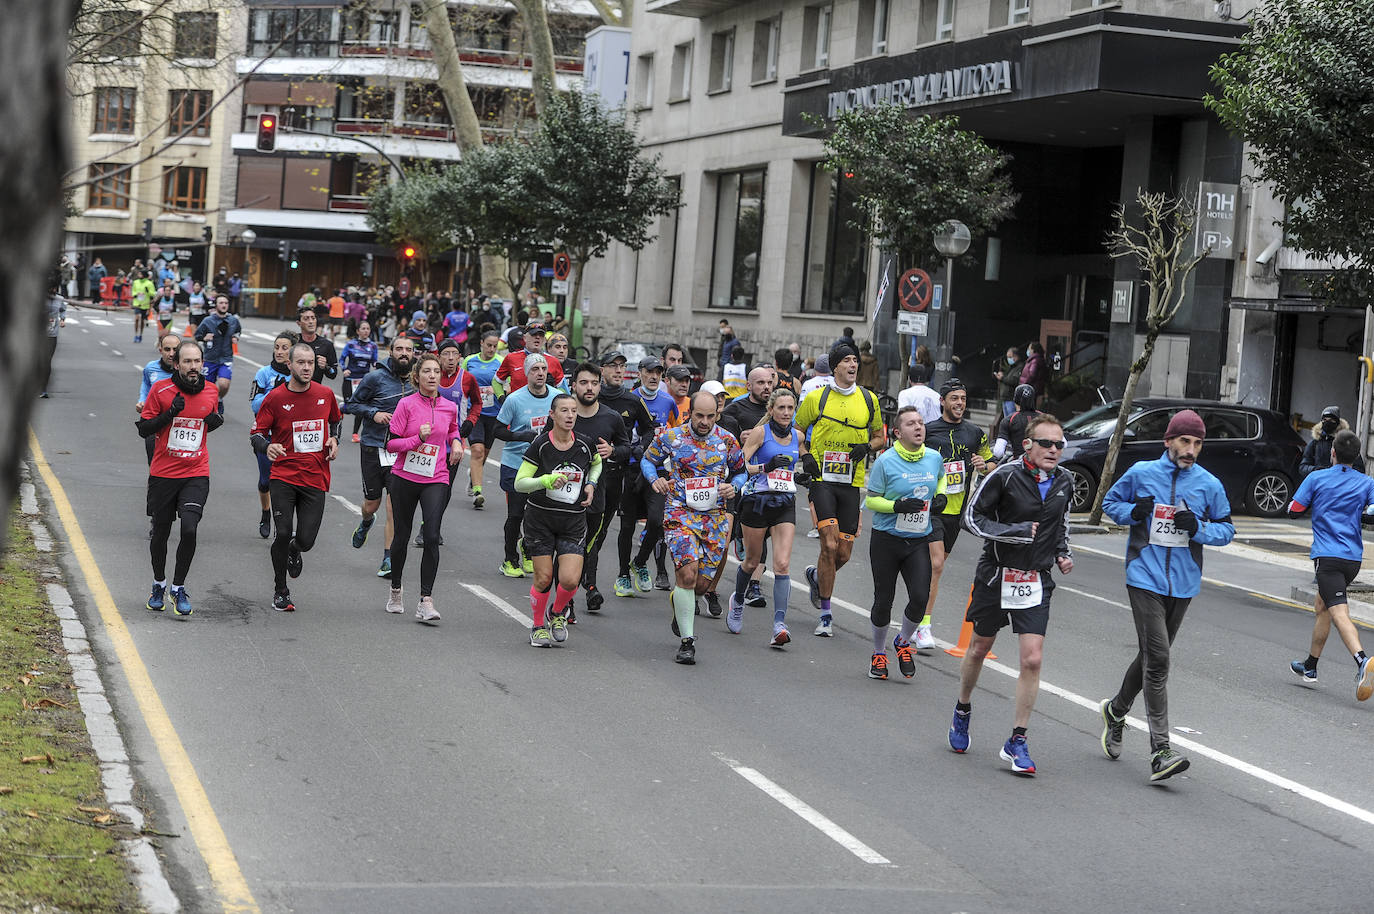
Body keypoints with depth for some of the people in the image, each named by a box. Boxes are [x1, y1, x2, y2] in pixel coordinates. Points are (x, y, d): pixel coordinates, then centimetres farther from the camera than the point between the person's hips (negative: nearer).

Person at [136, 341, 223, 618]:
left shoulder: (211, 392, 3)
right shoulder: (161, 390, -6)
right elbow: (143, 429, -4)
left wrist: (216, 421, -3)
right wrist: (170, 413, -18)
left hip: (196, 474, 1)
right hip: (163, 474, -1)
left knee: (189, 529, -16)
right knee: (160, 533, 9)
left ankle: (178, 589, 1)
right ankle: (159, 586, 33)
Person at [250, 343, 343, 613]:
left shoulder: (325, 394, 4)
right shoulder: (275, 397, -4)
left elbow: (335, 420, 25)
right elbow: (256, 433, 0)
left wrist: (334, 440, 6)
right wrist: (267, 446, -21)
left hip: (316, 479, 2)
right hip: (284, 476, -2)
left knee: (305, 540, -4)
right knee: (283, 533, -11)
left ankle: (294, 550, 38)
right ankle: (280, 591, 10)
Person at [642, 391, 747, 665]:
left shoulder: (728, 441, 2)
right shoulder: (670, 437, -2)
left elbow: (740, 471, 16)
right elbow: (648, 460, 13)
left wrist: (733, 487, -5)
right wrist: (655, 479, -7)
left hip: (715, 517, 2)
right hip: (680, 514, -2)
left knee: (703, 582, 3)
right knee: (688, 574, -18)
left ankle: (680, 605, 40)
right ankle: (687, 641, -9)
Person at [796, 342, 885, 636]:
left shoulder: (868, 400, 8)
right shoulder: (816, 397, 1)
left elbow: (879, 436, 20)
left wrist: (867, 447, -2)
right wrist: (805, 455, -7)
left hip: (851, 482, 3)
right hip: (822, 479, -3)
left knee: (844, 554, 2)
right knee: (829, 545, -16)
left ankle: (816, 575, 38)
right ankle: (825, 614, -4)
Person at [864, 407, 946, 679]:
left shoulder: (934, 458, 2)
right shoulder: (885, 461, -10)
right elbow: (871, 500, -6)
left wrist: (940, 496, 6)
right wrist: (898, 506, -21)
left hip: (919, 541, 3)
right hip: (886, 540, -3)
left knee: (920, 598, -11)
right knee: (883, 600, 4)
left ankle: (903, 642, 18)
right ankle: (878, 653, 26)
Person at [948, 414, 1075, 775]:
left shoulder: (1064, 483, 3)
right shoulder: (1006, 476, -14)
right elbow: (973, 517, -10)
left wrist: (1062, 553, 6)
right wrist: (1014, 532, -22)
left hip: (1036, 582, 3)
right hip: (996, 574, -3)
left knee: (1032, 659, -10)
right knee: (979, 648, 14)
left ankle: (1017, 742, -2)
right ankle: (962, 711, 41)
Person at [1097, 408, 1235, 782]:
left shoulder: (1209, 485, 2)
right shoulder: (1140, 474, -1)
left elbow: (1227, 529, 10)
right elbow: (1110, 501, 13)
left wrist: (1198, 528, -11)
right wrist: (1133, 512, -9)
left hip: (1182, 584, 3)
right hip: (1145, 579, -3)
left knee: (1152, 657, 16)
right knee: (1157, 659, -13)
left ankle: (1116, 710, 43)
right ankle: (1160, 750, -15)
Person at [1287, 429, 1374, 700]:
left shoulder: (1317, 478, 0)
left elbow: (1294, 511, 2)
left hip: (1327, 555, -5)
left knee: (1339, 613, -17)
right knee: (1321, 606, 23)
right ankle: (1309, 667, 32)